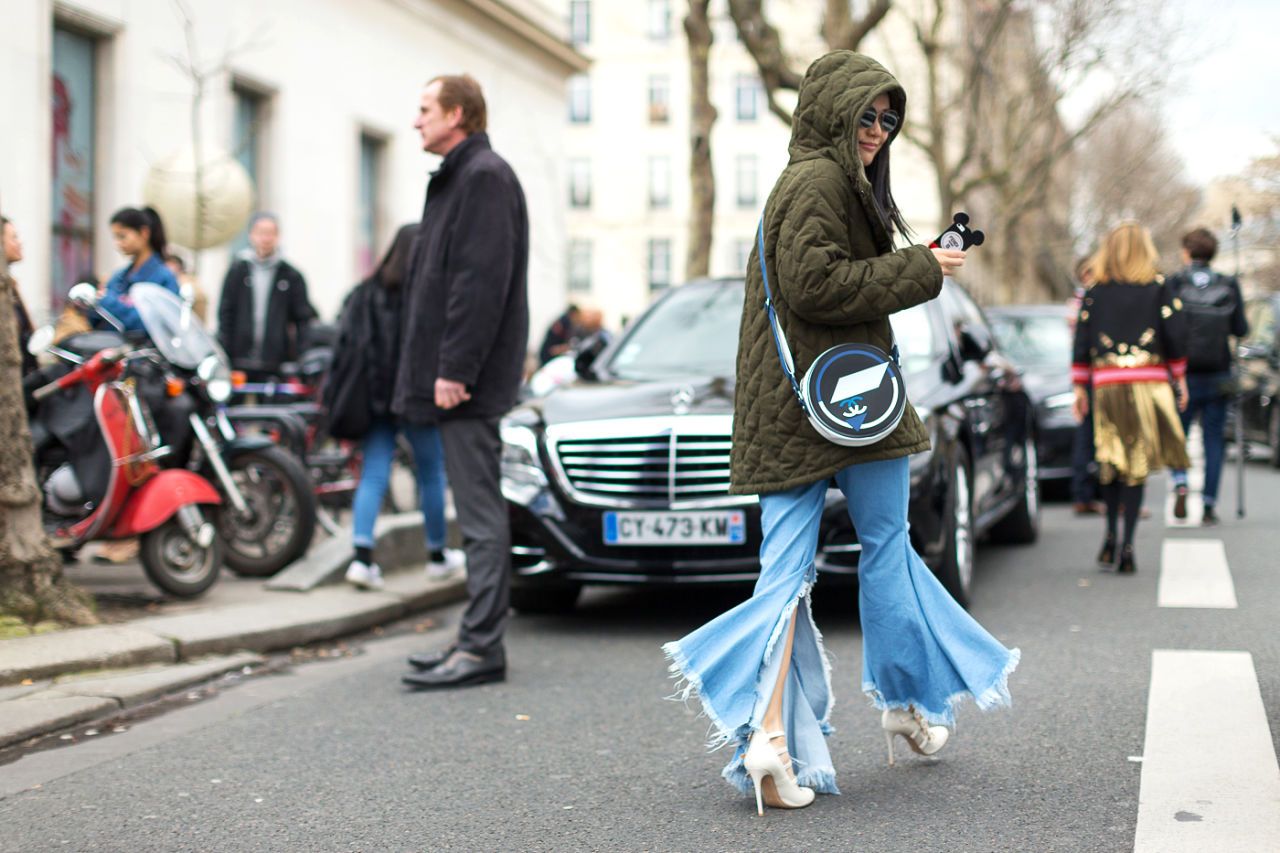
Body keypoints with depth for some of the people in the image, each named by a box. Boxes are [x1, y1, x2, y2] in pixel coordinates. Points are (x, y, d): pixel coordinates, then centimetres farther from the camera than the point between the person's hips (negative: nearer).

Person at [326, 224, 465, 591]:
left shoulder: (365, 294, 9)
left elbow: (345, 346, 8)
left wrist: (336, 400, 11)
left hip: (374, 399, 4)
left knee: (372, 477, 3)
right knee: (431, 474, 11)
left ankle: (362, 558, -10)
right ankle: (437, 556, 23)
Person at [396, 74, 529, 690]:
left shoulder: (484, 177, -11)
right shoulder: (459, 177, 21)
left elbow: (482, 282, -20)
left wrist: (455, 369, -23)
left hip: (469, 382, -11)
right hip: (455, 379, 11)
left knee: (481, 514, -8)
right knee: (475, 510, 12)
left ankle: (481, 648, -6)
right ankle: (476, 638, 17)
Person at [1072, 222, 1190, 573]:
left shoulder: (1094, 291, 6)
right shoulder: (1159, 288, 2)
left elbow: (1081, 342, 5)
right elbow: (1175, 336, -1)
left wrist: (1079, 388, 10)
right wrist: (1180, 378, 11)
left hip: (1106, 385, 2)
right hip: (1148, 382, -2)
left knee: (1110, 462, 15)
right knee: (1137, 464, -1)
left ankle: (1110, 537, 10)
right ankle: (1127, 546, -5)